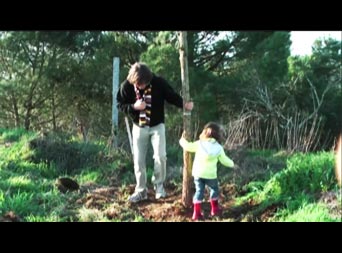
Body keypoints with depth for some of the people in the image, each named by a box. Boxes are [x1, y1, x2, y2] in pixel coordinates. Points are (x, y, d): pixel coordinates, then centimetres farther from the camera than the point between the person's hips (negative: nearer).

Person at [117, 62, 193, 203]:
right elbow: (120, 105, -6)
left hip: (157, 126, -1)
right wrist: (133, 107, -26)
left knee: (160, 156, -14)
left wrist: (184, 104, -27)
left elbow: (171, 96, -9)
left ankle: (159, 185, 10)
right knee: (138, 160, 3)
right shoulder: (126, 86, -16)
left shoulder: (158, 82, -19)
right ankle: (141, 191, 18)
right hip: (139, 127, 1)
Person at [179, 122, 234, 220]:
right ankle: (214, 209, 29)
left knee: (199, 191, 9)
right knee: (214, 189, 22)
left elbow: (188, 146, 0)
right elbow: (224, 160, 6)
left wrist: (182, 140, 19)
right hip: (210, 174, -1)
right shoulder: (218, 148, -3)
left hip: (198, 173, 1)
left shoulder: (199, 143, -4)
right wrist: (232, 164, 26)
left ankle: (197, 212, 3)